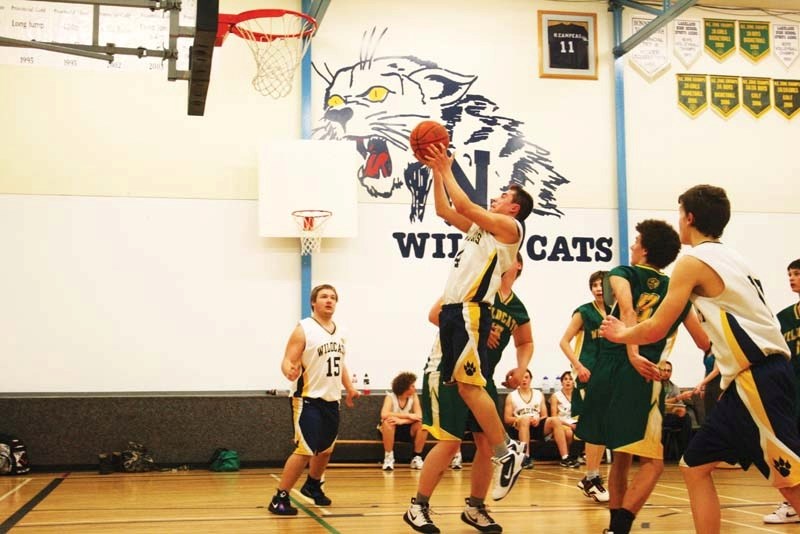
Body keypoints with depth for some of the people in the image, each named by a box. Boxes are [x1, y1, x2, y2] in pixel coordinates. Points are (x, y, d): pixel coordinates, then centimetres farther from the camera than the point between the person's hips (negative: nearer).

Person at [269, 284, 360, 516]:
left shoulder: (339, 332, 10)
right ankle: (280, 498, -5)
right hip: (308, 400, -8)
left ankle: (312, 485, 42)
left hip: (332, 400, 8)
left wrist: (349, 388, 18)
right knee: (305, 450, -15)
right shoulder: (303, 329, -12)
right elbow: (288, 361, -18)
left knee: (326, 449, 19)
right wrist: (290, 371, -40)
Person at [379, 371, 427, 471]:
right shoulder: (391, 397, -15)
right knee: (388, 421, -36)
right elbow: (384, 414, -33)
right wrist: (408, 415, -31)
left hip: (407, 430, 3)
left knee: (422, 424, -25)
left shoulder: (414, 397, -6)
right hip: (391, 430, -3)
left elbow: (419, 416, -19)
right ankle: (388, 457, -24)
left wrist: (402, 421, -36)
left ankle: (417, 458, -13)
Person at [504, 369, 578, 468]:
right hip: (520, 428, -3)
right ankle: (525, 457, -46)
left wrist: (538, 420, -10)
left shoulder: (539, 394, 18)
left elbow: (545, 416, 13)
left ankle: (565, 458, -32)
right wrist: (522, 418, -15)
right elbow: (507, 419, 1)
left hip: (537, 427, 3)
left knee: (555, 420, -25)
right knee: (525, 419, -37)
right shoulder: (511, 396, 8)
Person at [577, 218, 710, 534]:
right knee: (652, 462, 1)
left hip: (607, 371, 2)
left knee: (621, 456, 19)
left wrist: (632, 354, -22)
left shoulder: (623, 274, 12)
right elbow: (705, 344, 20)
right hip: (641, 378, -2)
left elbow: (627, 308, -11)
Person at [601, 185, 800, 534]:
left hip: (759, 379, -9)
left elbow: (656, 330, -6)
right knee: (695, 467, 12)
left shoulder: (693, 261, -7)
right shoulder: (729, 257, 20)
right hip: (751, 379, 9)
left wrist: (622, 334, 13)